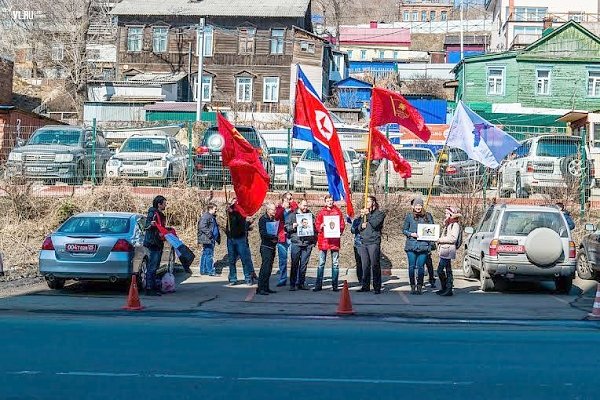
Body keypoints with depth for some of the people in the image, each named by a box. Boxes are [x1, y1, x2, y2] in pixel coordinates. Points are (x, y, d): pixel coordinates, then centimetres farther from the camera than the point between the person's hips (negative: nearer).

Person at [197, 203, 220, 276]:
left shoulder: (212, 217, 20)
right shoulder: (205, 216, -12)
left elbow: (215, 228, 28)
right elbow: (202, 227, -22)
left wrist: (218, 237, 20)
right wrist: (209, 234, -23)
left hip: (212, 239, 10)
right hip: (207, 240, -10)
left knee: (205, 255, 13)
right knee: (209, 255, -9)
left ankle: (203, 270, 18)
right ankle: (210, 271, -9)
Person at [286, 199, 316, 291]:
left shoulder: (310, 215, 14)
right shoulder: (292, 215, 8)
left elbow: (315, 228, 15)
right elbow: (286, 227, 5)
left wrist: (314, 240, 6)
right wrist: (293, 226, -13)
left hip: (308, 244, 2)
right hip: (296, 243, -2)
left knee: (304, 264, 4)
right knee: (295, 264, -2)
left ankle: (301, 283, 10)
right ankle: (292, 284, 3)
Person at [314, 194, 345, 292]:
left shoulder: (338, 211, 8)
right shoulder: (321, 212, 9)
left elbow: (342, 224, 8)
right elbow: (317, 225, 7)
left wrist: (339, 230, -11)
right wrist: (321, 226, -14)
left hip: (335, 240, 0)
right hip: (323, 240, 0)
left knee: (335, 263, 3)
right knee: (321, 263, 0)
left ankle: (335, 285, 8)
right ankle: (318, 285, 3)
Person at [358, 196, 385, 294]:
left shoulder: (380, 213, 3)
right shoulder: (365, 213, 21)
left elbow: (375, 224, -15)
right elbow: (359, 228, 20)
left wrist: (368, 214, -11)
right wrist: (362, 226, -2)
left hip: (374, 242, -6)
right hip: (364, 242, 6)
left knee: (375, 266, -6)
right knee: (365, 266, 6)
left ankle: (377, 287, -3)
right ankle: (365, 286, 12)